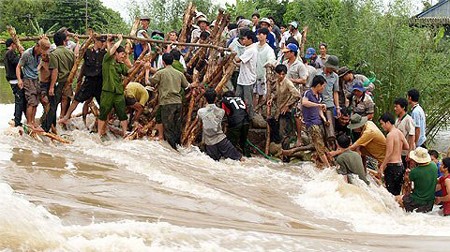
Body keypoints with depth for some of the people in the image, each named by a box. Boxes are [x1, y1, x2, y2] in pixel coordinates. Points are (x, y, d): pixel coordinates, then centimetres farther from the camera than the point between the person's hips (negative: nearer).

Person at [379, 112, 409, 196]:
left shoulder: (390, 135, -15)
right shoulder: (400, 133, 9)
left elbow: (389, 153, -19)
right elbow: (407, 147, 16)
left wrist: (381, 167, -15)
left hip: (392, 166, -9)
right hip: (400, 165, 9)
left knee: (390, 193, -6)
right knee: (397, 193, 14)